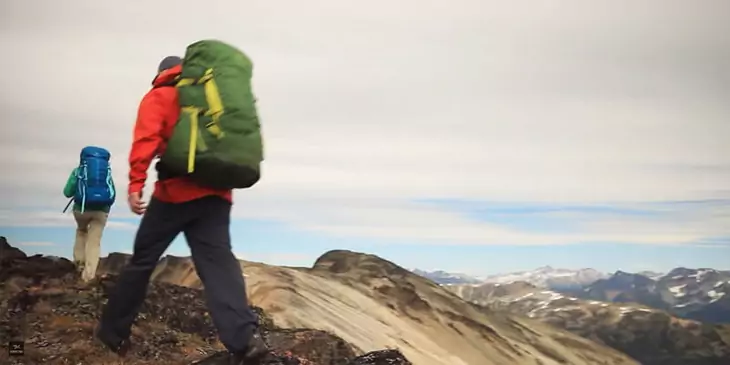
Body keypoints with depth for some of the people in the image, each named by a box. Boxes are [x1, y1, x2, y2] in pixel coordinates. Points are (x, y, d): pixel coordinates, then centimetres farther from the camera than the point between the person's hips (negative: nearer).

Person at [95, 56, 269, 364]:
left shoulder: (158, 97, 9)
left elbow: (146, 139, -9)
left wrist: (135, 183, -18)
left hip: (177, 192, -3)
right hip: (216, 193, 4)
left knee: (143, 260, 10)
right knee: (218, 262, -8)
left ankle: (113, 331, 22)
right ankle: (245, 337, -26)